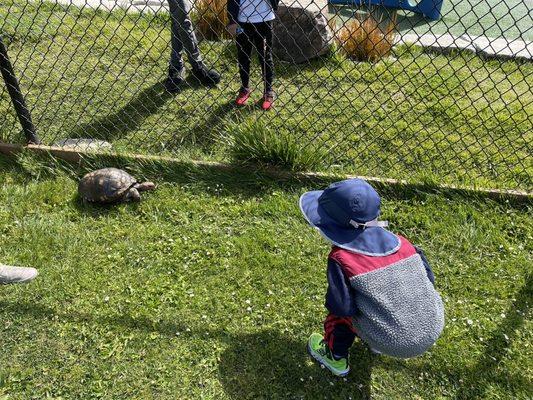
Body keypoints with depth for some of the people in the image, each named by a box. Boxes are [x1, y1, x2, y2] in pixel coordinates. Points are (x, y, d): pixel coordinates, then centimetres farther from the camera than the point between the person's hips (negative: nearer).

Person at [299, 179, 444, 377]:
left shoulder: (340, 258, -16)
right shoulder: (400, 242, -2)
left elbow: (342, 307, -17)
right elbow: (429, 279, 4)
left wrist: (331, 300, 6)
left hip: (396, 345, -5)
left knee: (339, 311, 14)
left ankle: (336, 357, 28)